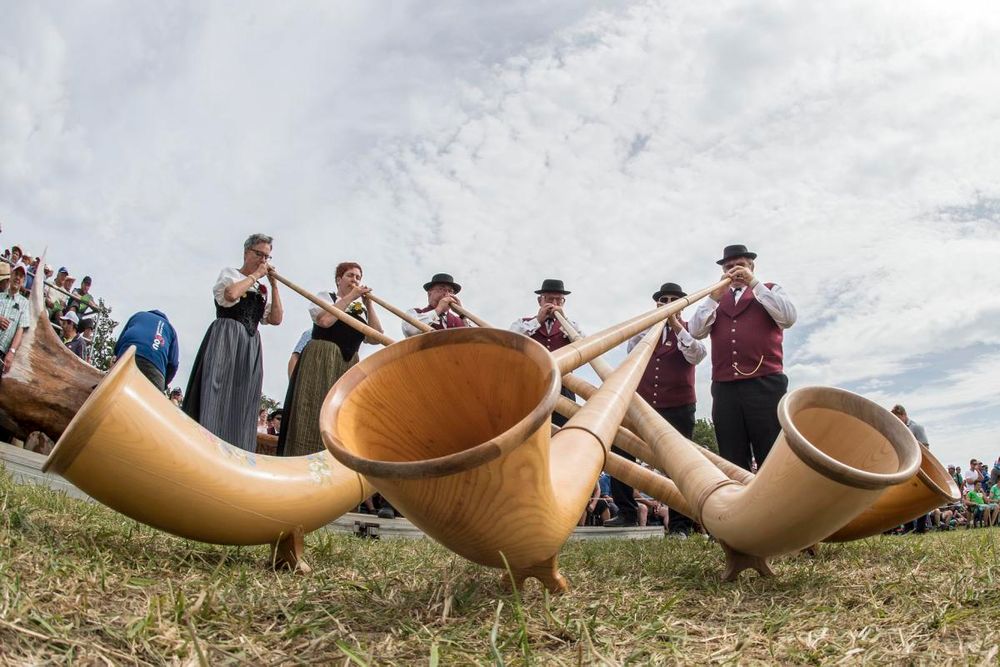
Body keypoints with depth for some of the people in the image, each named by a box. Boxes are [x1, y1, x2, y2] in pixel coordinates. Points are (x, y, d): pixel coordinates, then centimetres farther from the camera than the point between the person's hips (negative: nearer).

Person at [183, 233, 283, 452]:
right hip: (226, 337, -6)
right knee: (216, 393, -16)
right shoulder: (229, 273, 8)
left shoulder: (261, 290, 23)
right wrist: (255, 275, -3)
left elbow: (276, 319, 10)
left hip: (250, 345, 6)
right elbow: (231, 294, -16)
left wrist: (274, 285, 8)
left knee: (241, 402, -2)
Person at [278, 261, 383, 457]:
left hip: (349, 365, 5)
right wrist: (350, 297, -7)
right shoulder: (325, 297, 7)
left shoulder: (361, 310, 19)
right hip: (321, 360, -5)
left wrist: (368, 305, 2)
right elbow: (325, 320, -15)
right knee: (316, 413, -11)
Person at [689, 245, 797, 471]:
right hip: (724, 389, 3)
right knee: (732, 464, 2)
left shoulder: (770, 290, 16)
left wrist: (754, 283, -5)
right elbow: (696, 332, 7)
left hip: (765, 385, -2)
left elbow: (788, 318, -4)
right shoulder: (715, 299, 22)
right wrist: (715, 297, -4)